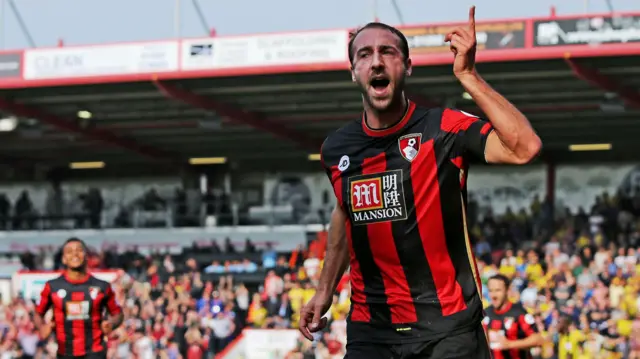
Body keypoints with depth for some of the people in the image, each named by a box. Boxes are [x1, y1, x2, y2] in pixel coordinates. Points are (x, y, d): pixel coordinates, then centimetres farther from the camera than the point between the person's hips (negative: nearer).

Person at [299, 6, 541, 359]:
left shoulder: (444, 129, -11)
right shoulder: (336, 148, 4)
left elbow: (525, 147, -28)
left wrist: (467, 75, -28)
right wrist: (325, 289, 24)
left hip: (447, 325, -4)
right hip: (369, 329, 4)